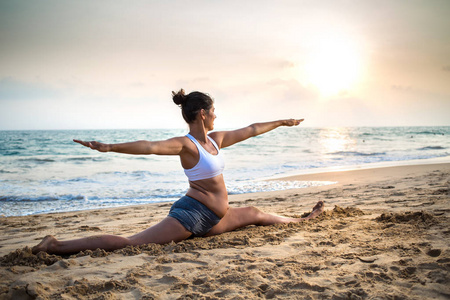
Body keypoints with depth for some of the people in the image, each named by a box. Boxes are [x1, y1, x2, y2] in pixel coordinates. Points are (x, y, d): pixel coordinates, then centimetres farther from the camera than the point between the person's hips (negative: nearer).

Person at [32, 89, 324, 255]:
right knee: (129, 244, -20)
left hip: (213, 218, 9)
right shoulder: (186, 144, -16)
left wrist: (282, 122, 30)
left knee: (255, 214, 27)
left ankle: (302, 220, 53)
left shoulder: (216, 139, 9)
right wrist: (110, 147, -47)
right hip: (191, 214, -9)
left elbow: (251, 130, 20)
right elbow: (150, 146, -33)